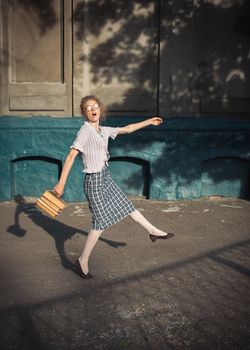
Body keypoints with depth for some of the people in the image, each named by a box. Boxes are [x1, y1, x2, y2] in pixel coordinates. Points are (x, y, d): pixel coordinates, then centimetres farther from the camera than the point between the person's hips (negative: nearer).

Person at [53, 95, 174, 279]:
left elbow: (127, 129, 21)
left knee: (126, 204, 20)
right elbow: (71, 156, -23)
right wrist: (61, 183, -29)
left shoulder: (104, 131, 7)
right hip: (94, 181, -7)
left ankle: (153, 231, 37)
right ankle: (82, 262, 7)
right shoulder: (85, 131, -16)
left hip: (106, 177, 8)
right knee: (101, 221, -3)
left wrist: (149, 121, 25)